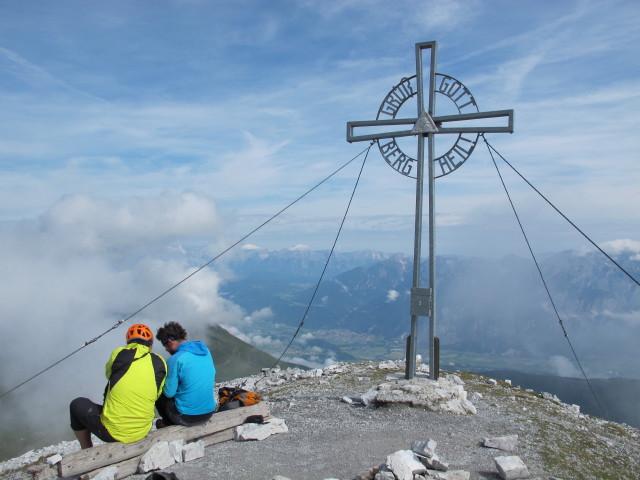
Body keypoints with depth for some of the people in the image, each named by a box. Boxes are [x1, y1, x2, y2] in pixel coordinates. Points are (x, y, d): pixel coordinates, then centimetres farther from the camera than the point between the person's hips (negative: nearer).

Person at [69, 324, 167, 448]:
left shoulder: (119, 354, -11)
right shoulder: (160, 363, -5)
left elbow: (109, 375, 9)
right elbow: (157, 396, 4)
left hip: (112, 433, -3)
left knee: (77, 404, 23)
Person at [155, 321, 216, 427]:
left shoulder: (175, 360, -19)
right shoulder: (205, 350, 1)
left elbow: (169, 393, -14)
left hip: (187, 417, -6)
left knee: (159, 394, 19)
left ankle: (169, 424, 33)